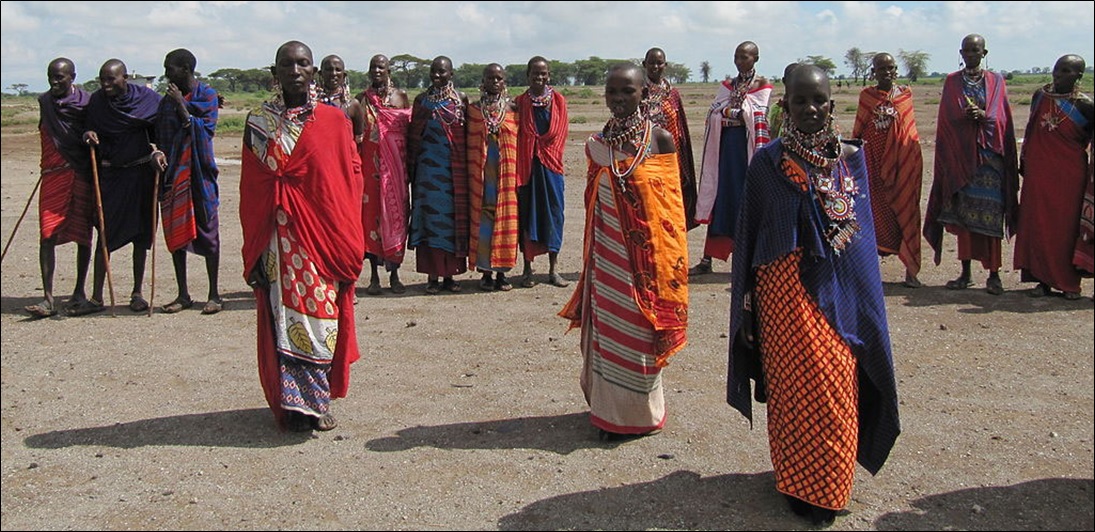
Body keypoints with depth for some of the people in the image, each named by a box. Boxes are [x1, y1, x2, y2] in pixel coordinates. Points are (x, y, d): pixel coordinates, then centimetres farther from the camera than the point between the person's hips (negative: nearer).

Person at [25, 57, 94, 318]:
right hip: (53, 176, 3)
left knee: (82, 235, 6)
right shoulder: (45, 101, 10)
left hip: (82, 175, -3)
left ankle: (80, 292, 20)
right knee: (47, 236, -6)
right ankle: (48, 299, -6)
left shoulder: (87, 102, -2)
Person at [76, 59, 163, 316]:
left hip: (141, 172, -1)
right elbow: (91, 132, 9)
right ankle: (96, 298, 5)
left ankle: (137, 294, 16)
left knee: (141, 233, 5)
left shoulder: (148, 98, -6)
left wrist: (157, 152, -16)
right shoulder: (97, 101, -1)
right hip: (110, 174, 1)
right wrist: (89, 136, -14)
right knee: (105, 234, 0)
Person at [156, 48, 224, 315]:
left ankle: (214, 294, 7)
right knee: (174, 232, 5)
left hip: (199, 172, -5)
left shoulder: (208, 95, -1)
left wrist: (181, 105, -14)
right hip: (173, 173, 5)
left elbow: (204, 130, -12)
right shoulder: (167, 100, 13)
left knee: (206, 228, -1)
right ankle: (183, 295, 14)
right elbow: (159, 136, 15)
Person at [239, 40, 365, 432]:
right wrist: (255, 251, -1)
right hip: (279, 238, 0)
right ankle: (294, 404, 14)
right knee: (283, 317, 3)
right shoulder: (258, 122, 6)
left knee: (322, 316, 1)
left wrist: (347, 243, -3)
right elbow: (251, 190, 4)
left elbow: (351, 179, 3)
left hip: (324, 237, 0)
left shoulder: (335, 121, 5)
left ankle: (315, 399, 16)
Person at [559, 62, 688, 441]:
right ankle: (609, 412, 25)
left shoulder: (661, 139, -5)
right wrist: (592, 258, 11)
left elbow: (672, 203, -3)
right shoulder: (597, 144, 5)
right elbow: (593, 204, 10)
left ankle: (639, 413, 20)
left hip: (648, 253, -3)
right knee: (607, 328, 10)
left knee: (642, 331, 5)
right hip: (608, 254, 4)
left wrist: (668, 259, -7)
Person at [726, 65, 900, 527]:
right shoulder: (768, 162, -1)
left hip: (840, 293, 2)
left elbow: (864, 232, 10)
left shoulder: (851, 158, 6)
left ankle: (829, 487, 22)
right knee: (793, 387, 1)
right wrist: (747, 298, 0)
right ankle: (797, 484, 18)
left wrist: (864, 296, 7)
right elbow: (749, 233, 1)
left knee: (837, 391, 3)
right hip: (785, 288, -2)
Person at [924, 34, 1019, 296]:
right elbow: (946, 119, 5)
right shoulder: (951, 82, 12)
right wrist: (964, 116, -16)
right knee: (962, 213, 1)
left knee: (990, 215, -6)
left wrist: (983, 115, -18)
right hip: (960, 154, 1)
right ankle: (966, 272, 8)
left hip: (989, 154, -1)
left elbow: (1002, 118, 3)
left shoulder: (995, 81, 10)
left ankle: (993, 274, -2)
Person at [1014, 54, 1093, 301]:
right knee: (1038, 225, 4)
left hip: (1069, 174, -3)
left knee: (1067, 226, 2)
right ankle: (1043, 279, 13)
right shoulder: (1040, 95, 5)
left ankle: (1070, 283, 13)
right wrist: (1023, 161, 15)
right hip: (1039, 172, 3)